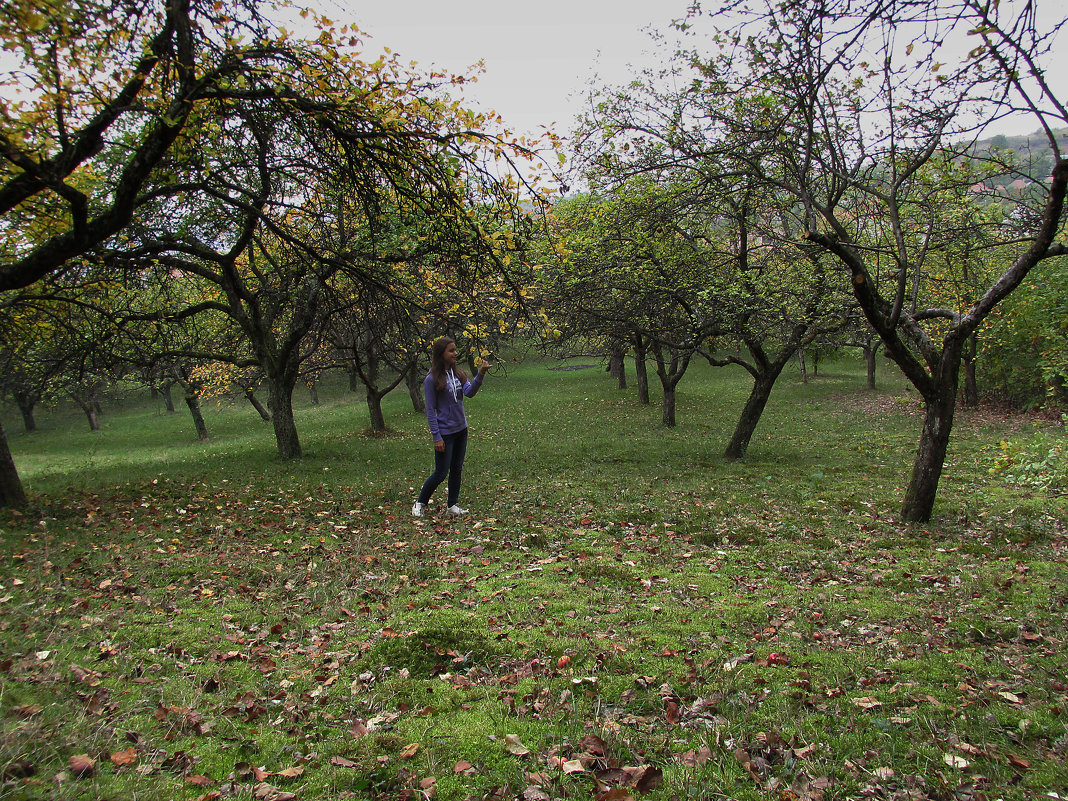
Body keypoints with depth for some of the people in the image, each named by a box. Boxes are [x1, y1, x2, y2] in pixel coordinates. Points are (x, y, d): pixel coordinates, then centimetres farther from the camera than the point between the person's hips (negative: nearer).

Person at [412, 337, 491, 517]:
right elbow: (430, 410, -13)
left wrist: (481, 374, -27)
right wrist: (436, 436, -15)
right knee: (441, 473, 0)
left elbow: (469, 392, -12)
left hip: (461, 430, 6)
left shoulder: (458, 374, 4)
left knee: (457, 469, 14)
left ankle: (453, 505, 27)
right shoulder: (432, 379, -14)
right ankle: (420, 503, 20)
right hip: (445, 433, -6)